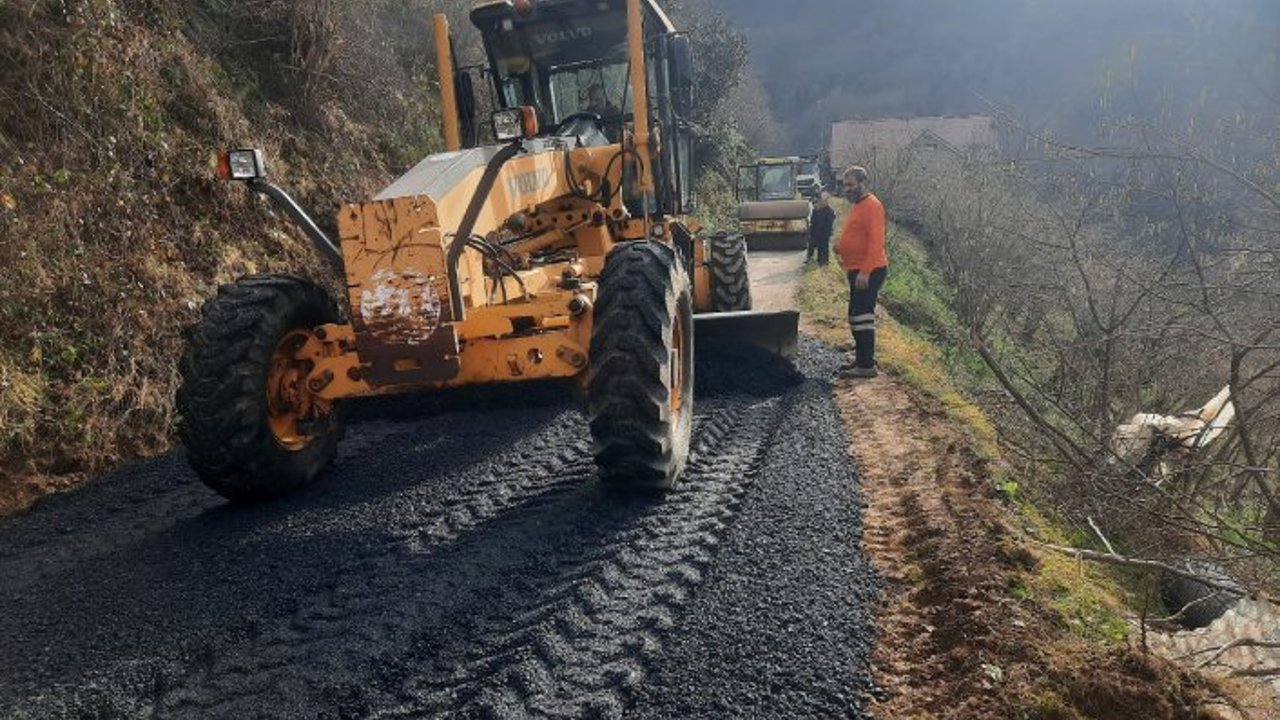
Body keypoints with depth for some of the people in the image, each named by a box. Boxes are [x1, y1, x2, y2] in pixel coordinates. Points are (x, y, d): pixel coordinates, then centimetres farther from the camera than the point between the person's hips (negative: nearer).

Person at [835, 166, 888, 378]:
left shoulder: (872, 205, -14)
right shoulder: (858, 205, 16)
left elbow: (876, 241, -22)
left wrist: (865, 272, -27)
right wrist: (841, 247, 9)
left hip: (868, 271, -10)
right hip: (857, 270, 10)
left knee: (862, 316, -11)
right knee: (856, 316, 15)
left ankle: (867, 366, -8)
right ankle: (862, 359, 25)